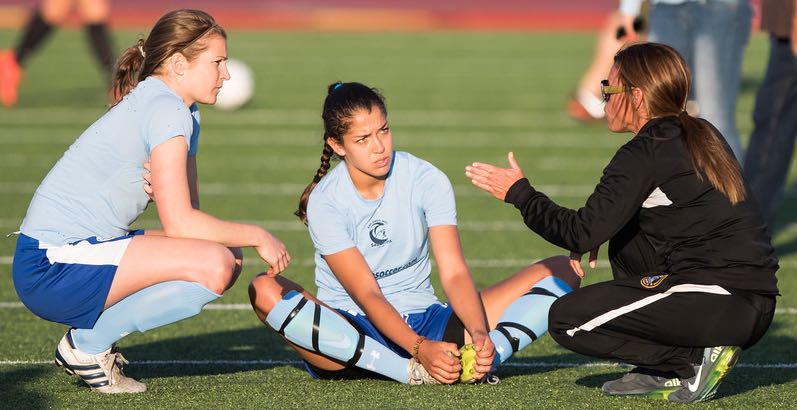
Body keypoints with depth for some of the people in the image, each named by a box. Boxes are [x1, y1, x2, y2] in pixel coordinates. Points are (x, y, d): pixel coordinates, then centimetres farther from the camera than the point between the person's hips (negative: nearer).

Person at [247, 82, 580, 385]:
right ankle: (414, 372, -36)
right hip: (351, 335, -2)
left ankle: (479, 359, -35)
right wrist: (420, 349, -34)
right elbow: (367, 295, -18)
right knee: (265, 291, -35)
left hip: (425, 322, 3)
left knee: (561, 271, -10)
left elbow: (454, 273, -12)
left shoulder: (427, 180, -4)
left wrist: (479, 334, -31)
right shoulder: (325, 202, -11)